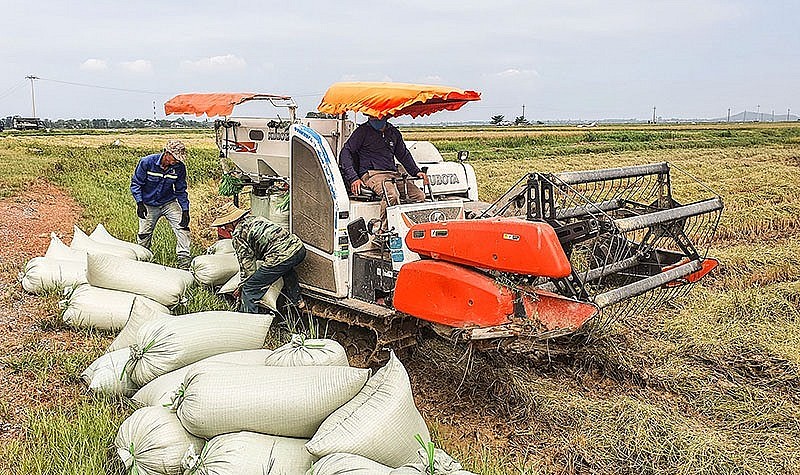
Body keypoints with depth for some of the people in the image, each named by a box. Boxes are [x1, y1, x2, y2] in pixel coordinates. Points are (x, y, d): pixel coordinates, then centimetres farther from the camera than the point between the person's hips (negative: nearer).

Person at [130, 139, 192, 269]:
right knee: (144, 235, 8)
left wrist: (185, 210, -11)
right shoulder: (147, 162, -20)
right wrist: (139, 203, -19)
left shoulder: (179, 167, -14)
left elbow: (181, 190, -3)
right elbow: (136, 183, -10)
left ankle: (184, 262, -11)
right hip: (148, 205, -1)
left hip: (169, 202, 2)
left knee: (182, 227, -15)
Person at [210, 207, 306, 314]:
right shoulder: (254, 218, 26)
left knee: (249, 290, 1)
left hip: (281, 256, -9)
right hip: (299, 247, 9)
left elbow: (247, 265, 1)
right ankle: (298, 302, 54)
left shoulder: (238, 234, 0)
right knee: (287, 268, 44)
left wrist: (242, 287, 14)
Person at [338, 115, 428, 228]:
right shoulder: (363, 131, 3)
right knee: (391, 195, -36)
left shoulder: (394, 132, 19)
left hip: (394, 174, 6)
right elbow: (346, 152, -3)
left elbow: (404, 155, 30)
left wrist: (417, 172, 15)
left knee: (419, 196, -16)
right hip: (372, 174, -6)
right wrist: (353, 178, -15)